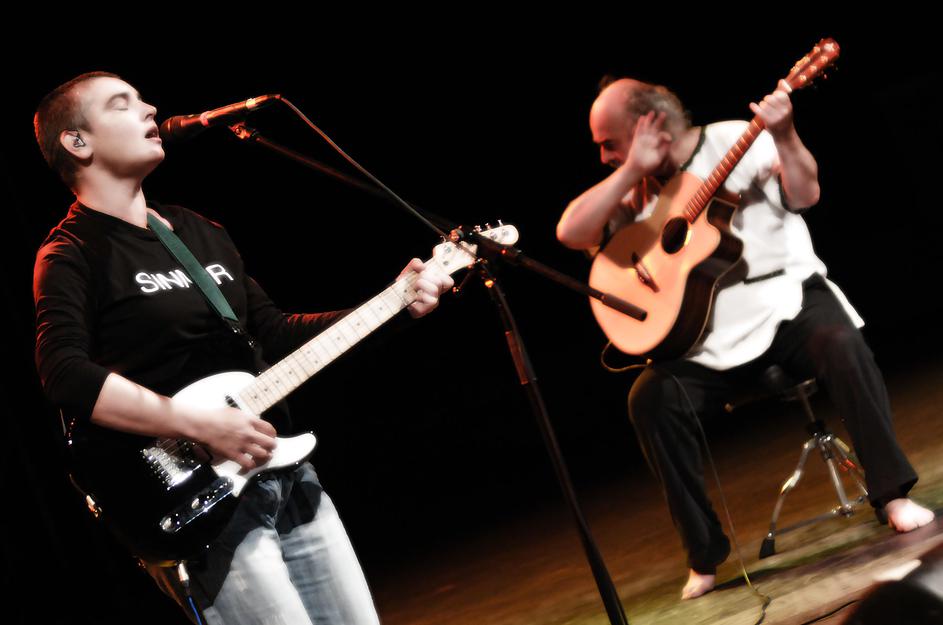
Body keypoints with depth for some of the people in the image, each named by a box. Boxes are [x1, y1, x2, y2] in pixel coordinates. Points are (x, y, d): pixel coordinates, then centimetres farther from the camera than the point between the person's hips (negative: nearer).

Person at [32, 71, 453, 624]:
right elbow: (67, 375, -24)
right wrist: (201, 426, -27)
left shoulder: (201, 232, 17)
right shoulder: (71, 255, -8)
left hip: (282, 470, 8)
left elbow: (276, 333, 20)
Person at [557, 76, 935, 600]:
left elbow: (805, 195, -6)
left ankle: (893, 496, -20)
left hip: (785, 297, -3)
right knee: (650, 397, -22)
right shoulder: (637, 190, 11)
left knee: (843, 346, -33)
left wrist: (784, 136, -24)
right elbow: (570, 233, -1)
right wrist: (632, 169, -5)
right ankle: (705, 555, -14)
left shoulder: (737, 140, 2)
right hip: (712, 334, 3)